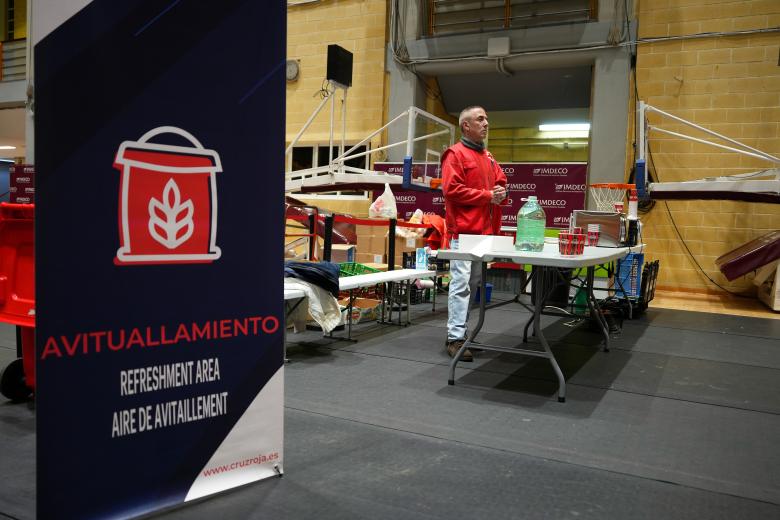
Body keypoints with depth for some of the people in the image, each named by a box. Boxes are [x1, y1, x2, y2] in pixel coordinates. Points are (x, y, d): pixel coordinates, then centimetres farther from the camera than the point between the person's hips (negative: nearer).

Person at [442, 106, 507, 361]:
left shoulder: (488, 157, 20)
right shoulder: (455, 154, -5)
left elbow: (501, 180, 27)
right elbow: (452, 189, -15)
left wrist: (501, 192, 2)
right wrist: (487, 195, -14)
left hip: (484, 230, 9)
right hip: (464, 230, -8)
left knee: (473, 283, 11)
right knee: (461, 284, -10)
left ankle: (458, 331, 20)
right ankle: (456, 338, -7)